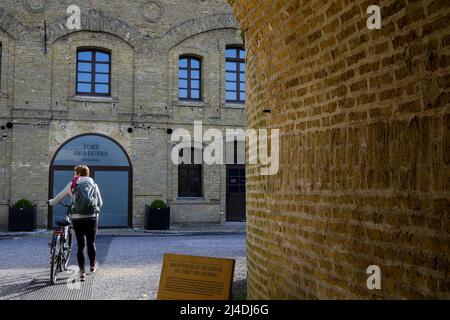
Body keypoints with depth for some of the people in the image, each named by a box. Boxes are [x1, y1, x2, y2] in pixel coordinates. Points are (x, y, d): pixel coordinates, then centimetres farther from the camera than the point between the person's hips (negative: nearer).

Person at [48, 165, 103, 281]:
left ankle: (82, 272, 5)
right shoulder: (93, 184, 7)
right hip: (92, 217, 1)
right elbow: (100, 203, 10)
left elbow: (58, 198, 10)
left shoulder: (72, 185, 4)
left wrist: (50, 202, 31)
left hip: (77, 218, -1)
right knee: (91, 243, 16)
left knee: (81, 245, 4)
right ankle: (93, 265, 31)